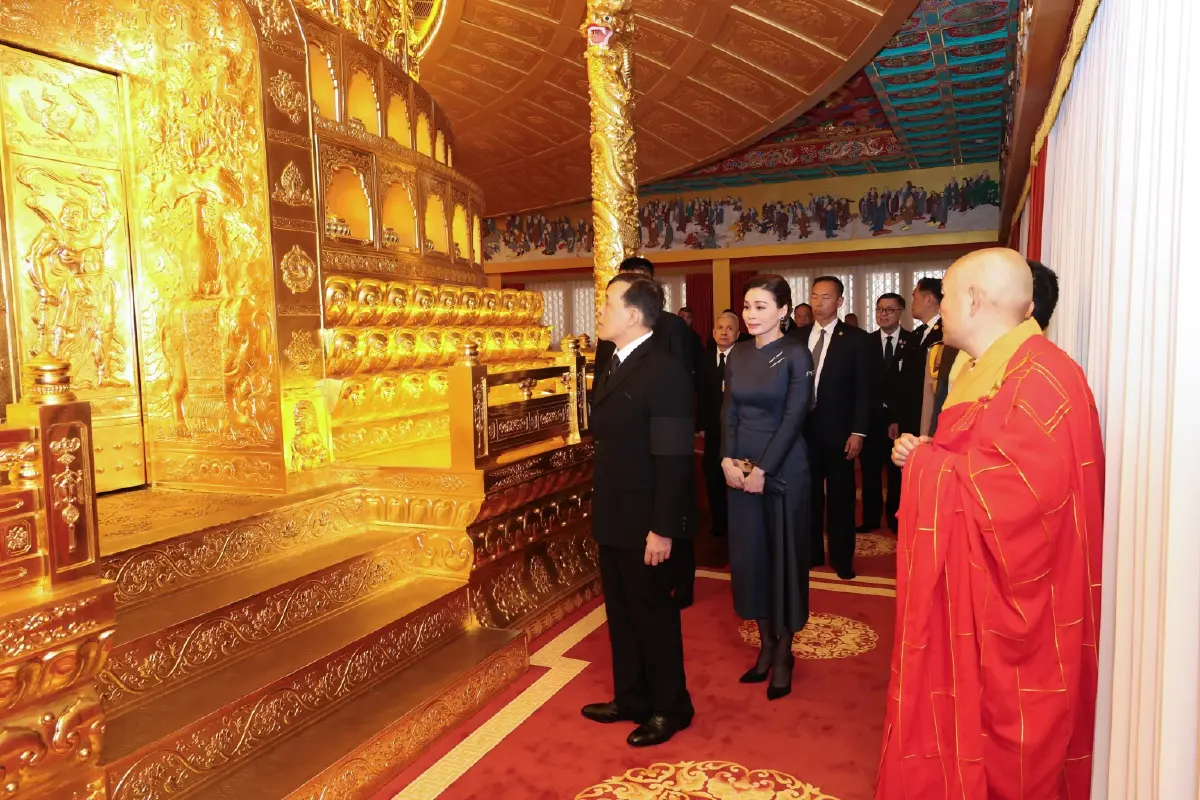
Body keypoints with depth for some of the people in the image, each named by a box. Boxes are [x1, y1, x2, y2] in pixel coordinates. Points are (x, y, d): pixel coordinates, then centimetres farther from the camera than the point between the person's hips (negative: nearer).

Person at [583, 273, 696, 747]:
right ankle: (631, 699, 36)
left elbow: (673, 457, -21)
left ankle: (670, 708, 27)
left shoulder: (664, 371, -19)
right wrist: (601, 511, 13)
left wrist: (663, 528, -22)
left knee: (654, 614, 8)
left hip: (644, 521, -9)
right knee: (621, 613, 19)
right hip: (613, 517, 9)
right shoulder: (614, 365, 10)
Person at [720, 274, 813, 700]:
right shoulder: (738, 355, 7)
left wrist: (762, 469, -16)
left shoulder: (796, 354, -9)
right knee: (748, 555, 9)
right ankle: (765, 645, 26)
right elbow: (729, 412, 7)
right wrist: (728, 459, -7)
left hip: (783, 469, -5)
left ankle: (783, 654, 21)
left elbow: (793, 418, -14)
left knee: (784, 555, 5)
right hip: (741, 468, 5)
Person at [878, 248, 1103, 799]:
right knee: (957, 723, 19)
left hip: (1004, 606, -9)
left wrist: (926, 463, -17)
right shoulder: (985, 371, 12)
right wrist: (923, 456, 0)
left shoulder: (1039, 377, -21)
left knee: (1001, 747, 8)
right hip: (967, 594, 9)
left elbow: (1022, 489, -30)